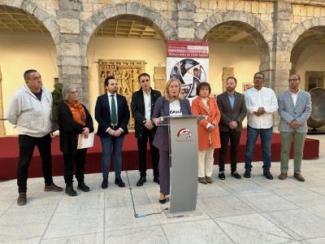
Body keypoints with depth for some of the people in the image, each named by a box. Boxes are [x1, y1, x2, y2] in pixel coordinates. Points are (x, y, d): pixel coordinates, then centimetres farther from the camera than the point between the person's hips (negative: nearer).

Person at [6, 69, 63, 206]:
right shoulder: (20, 95, -18)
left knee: (47, 159, 16)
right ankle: (22, 192, 18)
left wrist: (49, 126, 11)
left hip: (45, 134, 5)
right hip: (27, 135, -5)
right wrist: (23, 124, 5)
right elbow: (11, 116, -8)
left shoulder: (47, 93, -1)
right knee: (24, 163, 3)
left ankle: (49, 184, 34)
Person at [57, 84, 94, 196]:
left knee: (81, 162, 14)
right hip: (70, 140, -6)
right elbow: (68, 122, -21)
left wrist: (88, 128, -18)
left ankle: (81, 183, 27)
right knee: (69, 163, 4)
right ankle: (69, 186, 15)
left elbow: (89, 118, 2)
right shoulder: (62, 107, -8)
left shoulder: (81, 106, 13)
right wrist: (82, 129, -21)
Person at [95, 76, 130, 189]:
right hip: (106, 131, -2)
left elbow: (127, 115, 3)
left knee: (118, 154, 8)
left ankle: (118, 178, 17)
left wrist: (121, 129, -9)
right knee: (106, 155, 3)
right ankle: (105, 179, 14)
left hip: (119, 130, 2)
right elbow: (97, 116, -6)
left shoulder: (122, 98, 6)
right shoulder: (100, 99, 0)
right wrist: (108, 129, -14)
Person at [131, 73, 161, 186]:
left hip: (154, 126, 0)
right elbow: (134, 111, -6)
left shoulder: (157, 94, 5)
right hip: (141, 127, 0)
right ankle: (142, 176, 16)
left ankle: (156, 175, 16)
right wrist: (145, 121, -18)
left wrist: (153, 122, -15)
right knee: (142, 152, 6)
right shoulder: (135, 95, 4)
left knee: (155, 151, 5)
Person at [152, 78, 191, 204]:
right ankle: (163, 193, 19)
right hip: (165, 138, -2)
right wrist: (156, 121, -18)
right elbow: (154, 117, 3)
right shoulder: (161, 101, 1)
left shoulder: (185, 102, 9)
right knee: (164, 164, 6)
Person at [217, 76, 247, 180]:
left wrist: (236, 122, -13)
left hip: (237, 128, 2)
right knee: (223, 150, 3)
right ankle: (221, 170, 13)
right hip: (224, 128, -2)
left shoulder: (241, 96, 8)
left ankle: (234, 170, 20)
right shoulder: (220, 97, 0)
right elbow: (220, 112, -7)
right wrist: (229, 122, -17)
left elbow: (243, 111, 2)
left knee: (234, 150, 9)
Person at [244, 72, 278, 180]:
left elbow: (275, 106, -3)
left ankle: (266, 170, 20)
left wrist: (264, 109, -17)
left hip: (267, 125, 1)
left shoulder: (270, 92, 6)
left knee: (267, 149, 8)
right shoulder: (248, 93, 3)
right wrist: (257, 110, -17)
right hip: (252, 125, -1)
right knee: (249, 148, 4)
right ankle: (248, 169, 16)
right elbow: (245, 107, -10)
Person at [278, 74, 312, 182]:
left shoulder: (306, 95, 5)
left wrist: (298, 122, -16)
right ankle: (284, 172, 12)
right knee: (285, 150, 3)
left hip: (301, 127, 1)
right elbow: (281, 111, -6)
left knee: (299, 151, 7)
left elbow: (308, 111, -3)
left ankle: (297, 172, 18)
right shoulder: (282, 95, 2)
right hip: (286, 127, -1)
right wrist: (291, 121, -18)